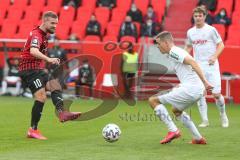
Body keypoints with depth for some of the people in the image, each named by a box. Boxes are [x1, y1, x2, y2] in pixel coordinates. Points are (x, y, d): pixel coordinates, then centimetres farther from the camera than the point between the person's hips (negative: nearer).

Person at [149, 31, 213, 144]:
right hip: (197, 91, 10)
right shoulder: (175, 52, 20)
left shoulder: (173, 52, -9)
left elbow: (192, 62, -22)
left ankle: (173, 131, -8)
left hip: (189, 89, -10)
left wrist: (204, 82, -26)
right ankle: (198, 139, 32)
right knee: (176, 110, 35)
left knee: (153, 100, -4)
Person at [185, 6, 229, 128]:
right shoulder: (190, 32, 9)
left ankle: (223, 115, 19)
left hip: (211, 66, -4)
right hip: (197, 66, 4)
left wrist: (214, 56, -17)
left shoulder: (211, 30, -4)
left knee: (216, 94, -7)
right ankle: (205, 121, 5)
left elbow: (221, 45, -1)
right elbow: (188, 47, 24)